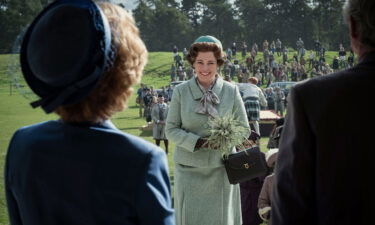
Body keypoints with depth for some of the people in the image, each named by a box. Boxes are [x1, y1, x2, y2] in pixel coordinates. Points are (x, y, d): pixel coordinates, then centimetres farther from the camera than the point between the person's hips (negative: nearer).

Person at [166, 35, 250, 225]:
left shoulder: (231, 91, 1)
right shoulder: (181, 91, -1)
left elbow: (244, 129, 6)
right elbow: (171, 130, 0)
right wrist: (197, 142, -17)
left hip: (221, 168, 1)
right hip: (189, 168, 0)